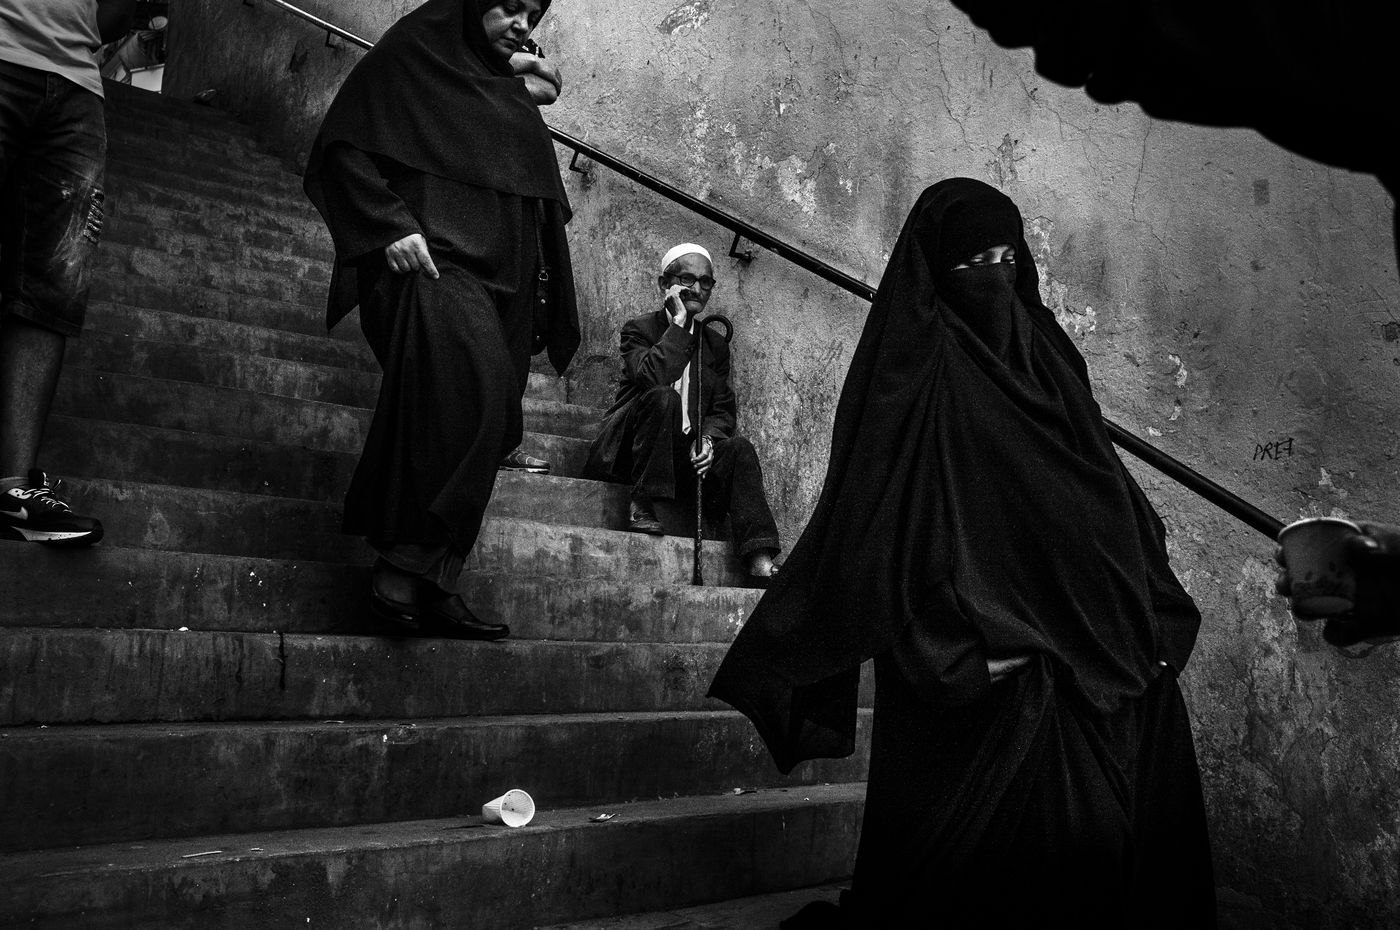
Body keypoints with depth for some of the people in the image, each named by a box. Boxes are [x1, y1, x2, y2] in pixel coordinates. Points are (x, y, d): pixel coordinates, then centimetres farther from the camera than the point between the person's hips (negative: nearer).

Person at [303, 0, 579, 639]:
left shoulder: (511, 91, 28)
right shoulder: (410, 55, 8)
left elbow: (536, 202, 30)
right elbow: (343, 150, -3)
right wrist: (391, 224, -15)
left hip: (502, 275, 8)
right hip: (432, 259, -7)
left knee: (483, 424, -3)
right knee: (465, 394, -30)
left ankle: (430, 584, 0)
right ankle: (403, 572, -28)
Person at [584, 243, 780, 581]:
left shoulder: (716, 344, 16)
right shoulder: (639, 329, 1)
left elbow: (723, 410, 7)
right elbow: (652, 376, -22)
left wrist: (708, 438, -14)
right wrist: (679, 321, -16)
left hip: (687, 454, 4)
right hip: (630, 450, -4)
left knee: (739, 448, -23)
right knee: (662, 397, -31)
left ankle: (760, 562, -34)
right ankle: (641, 505, -25)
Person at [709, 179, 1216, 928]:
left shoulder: (1043, 354, 14)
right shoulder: (911, 374, -6)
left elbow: (1114, 500, 17)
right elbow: (867, 513, -12)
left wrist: (1154, 614, 11)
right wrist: (950, 649, -19)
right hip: (976, 672, -6)